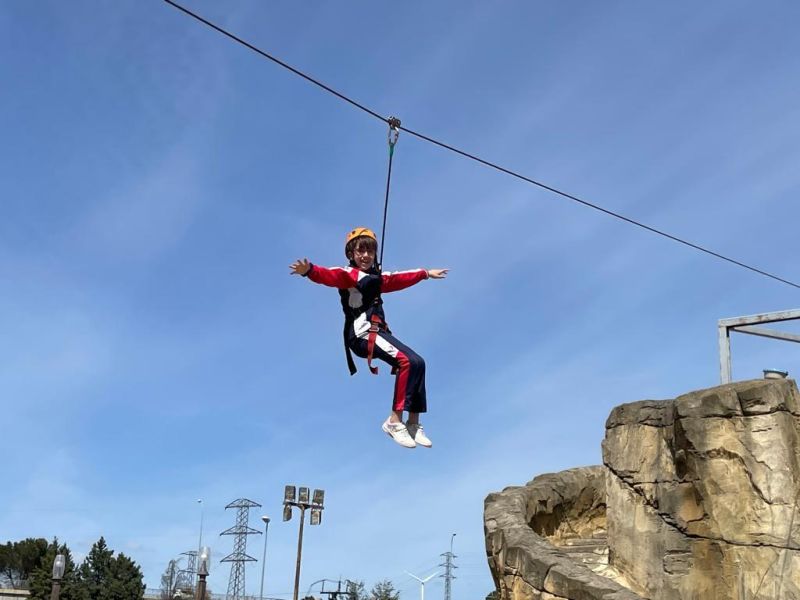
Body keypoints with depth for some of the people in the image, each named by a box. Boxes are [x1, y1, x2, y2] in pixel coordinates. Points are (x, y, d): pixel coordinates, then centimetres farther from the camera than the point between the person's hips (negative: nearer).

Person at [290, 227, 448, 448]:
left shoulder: (376, 277, 23)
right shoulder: (348, 274, -2)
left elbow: (400, 279, 39)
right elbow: (329, 276, -23)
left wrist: (426, 273, 52)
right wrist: (309, 270, -45)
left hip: (377, 332, 9)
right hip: (363, 333, -9)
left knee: (417, 364, 9)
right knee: (408, 361, -24)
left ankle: (413, 424, 14)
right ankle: (395, 421, -22)